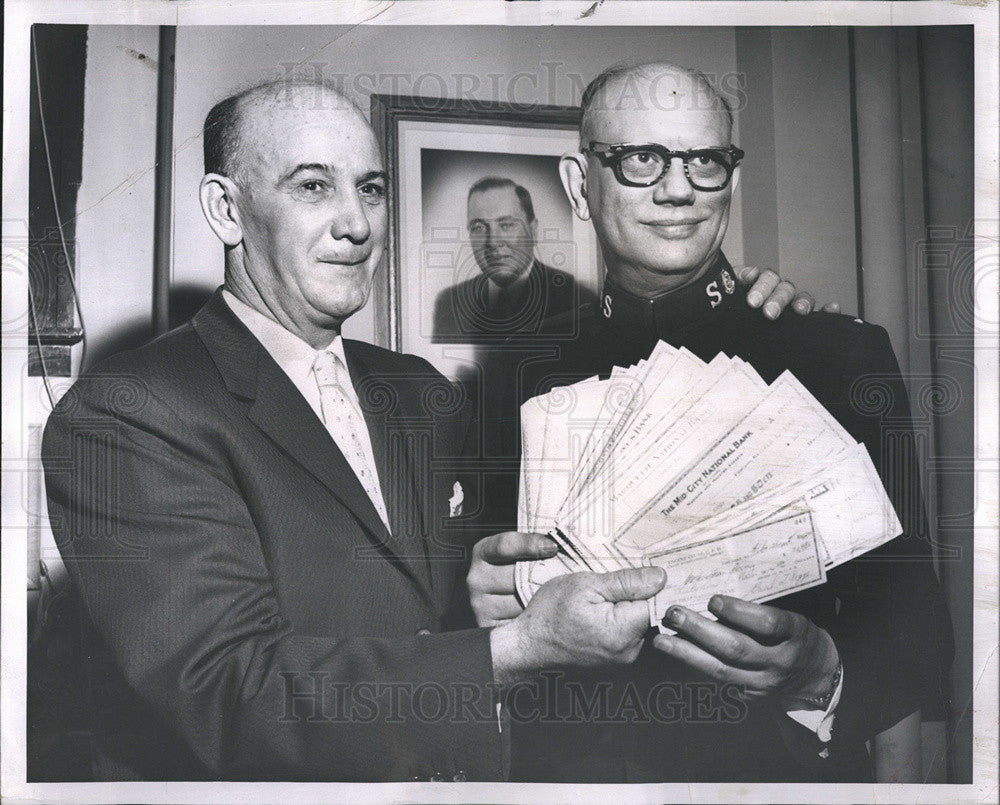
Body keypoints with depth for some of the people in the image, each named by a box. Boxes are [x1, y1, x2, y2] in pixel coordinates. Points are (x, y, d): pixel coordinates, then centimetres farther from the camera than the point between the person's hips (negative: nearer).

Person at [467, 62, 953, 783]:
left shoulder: (841, 353, -7)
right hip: (568, 767, 2)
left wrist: (822, 676, -25)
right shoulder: (529, 375, -3)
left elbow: (914, 623, -7)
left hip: (784, 770, -1)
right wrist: (484, 607, -16)